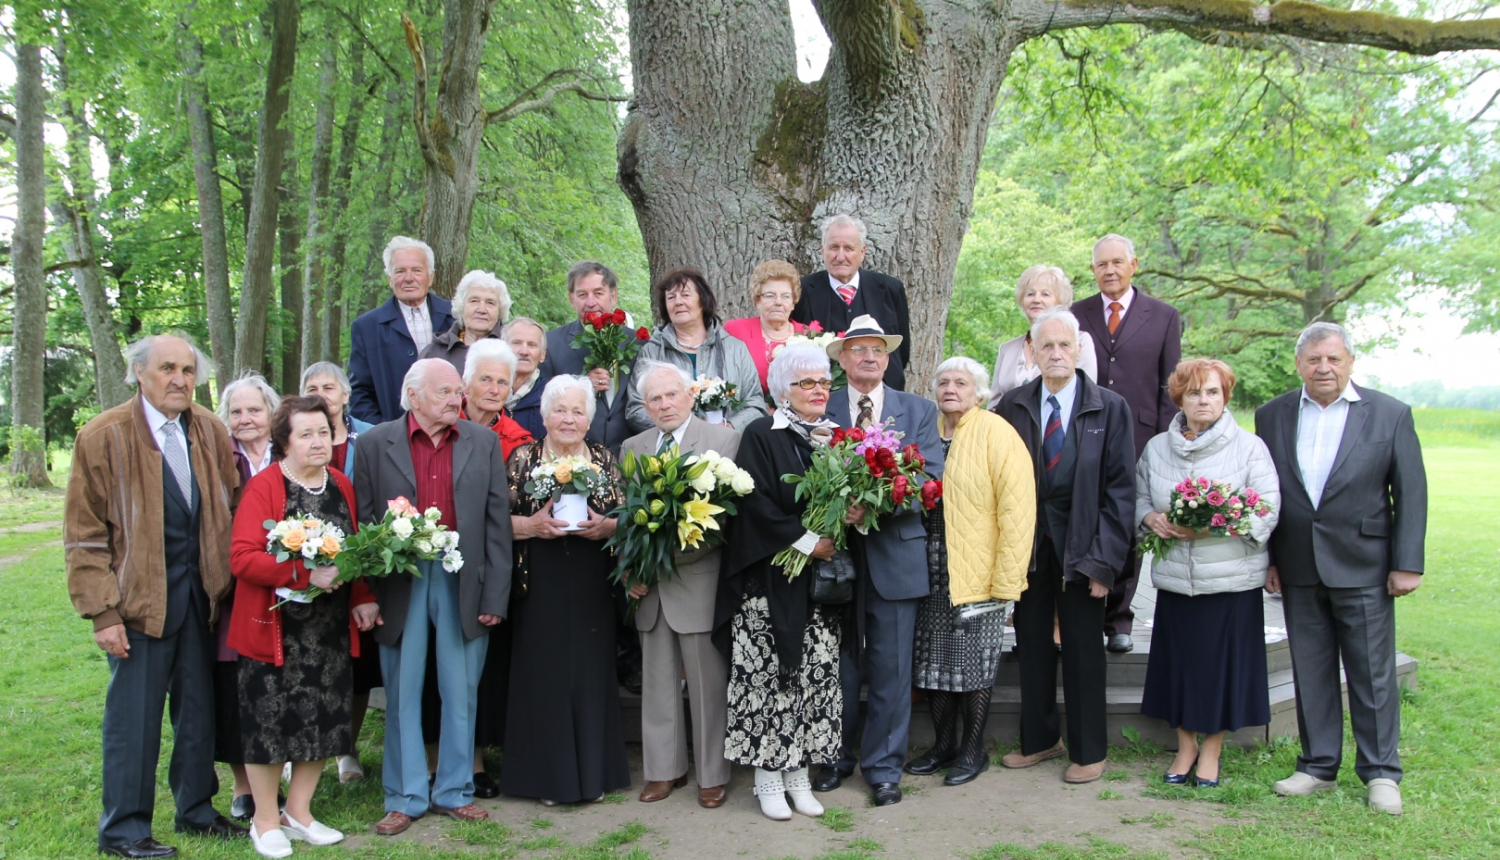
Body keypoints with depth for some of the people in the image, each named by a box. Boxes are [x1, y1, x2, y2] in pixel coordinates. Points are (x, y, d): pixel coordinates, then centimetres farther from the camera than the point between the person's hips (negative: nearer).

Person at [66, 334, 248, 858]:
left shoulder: (210, 432, 6)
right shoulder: (104, 437, -7)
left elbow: (231, 509, 12)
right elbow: (84, 535, -7)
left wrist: (227, 579, 3)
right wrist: (103, 612, -12)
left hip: (200, 592, 4)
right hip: (141, 595, -4)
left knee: (199, 706, 13)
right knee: (134, 714, 3)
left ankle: (195, 809, 28)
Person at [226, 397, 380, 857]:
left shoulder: (341, 485, 7)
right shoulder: (263, 487, -10)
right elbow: (242, 557, -18)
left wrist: (361, 598, 1)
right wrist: (306, 573, -25)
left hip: (331, 628, 5)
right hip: (276, 627, -5)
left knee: (324, 717, 11)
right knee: (271, 720, 4)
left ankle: (298, 811, 29)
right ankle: (266, 820, 22)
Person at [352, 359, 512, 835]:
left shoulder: (484, 443, 5)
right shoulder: (375, 444, 2)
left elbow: (497, 523, 2)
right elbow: (362, 522, 0)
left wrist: (495, 596, -3)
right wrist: (366, 596, -9)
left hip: (463, 582, 1)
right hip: (398, 583, -1)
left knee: (461, 694, 9)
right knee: (402, 695, 8)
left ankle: (454, 791, 24)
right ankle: (405, 797, 21)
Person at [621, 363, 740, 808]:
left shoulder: (724, 439, -3)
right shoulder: (632, 448, 12)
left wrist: (678, 550, -19)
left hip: (699, 582, -5)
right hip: (649, 586, 5)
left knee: (708, 683, 3)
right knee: (658, 681, 13)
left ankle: (713, 775, 17)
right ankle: (665, 768, 27)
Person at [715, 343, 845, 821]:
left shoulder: (835, 438, 13)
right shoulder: (761, 437, -3)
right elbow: (755, 502, -12)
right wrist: (805, 543, -15)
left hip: (823, 584, 5)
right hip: (772, 582, -5)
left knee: (817, 676, 6)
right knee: (768, 675, -2)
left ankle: (799, 772, 16)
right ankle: (768, 777, 9)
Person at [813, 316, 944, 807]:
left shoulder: (918, 411, 7)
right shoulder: (822, 412, 5)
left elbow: (932, 479, -3)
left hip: (896, 552, 0)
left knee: (891, 669, 6)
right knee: (839, 665, 10)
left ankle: (884, 766, 19)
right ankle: (838, 758, 26)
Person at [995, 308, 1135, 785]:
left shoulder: (1109, 407, -3)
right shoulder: (1013, 406, 2)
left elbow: (1120, 488, -4)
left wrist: (1105, 558, -9)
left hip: (1080, 543, -2)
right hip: (1027, 543, 2)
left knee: (1083, 648, 6)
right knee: (1032, 642, 11)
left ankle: (1088, 751, 21)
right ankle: (1039, 739, 28)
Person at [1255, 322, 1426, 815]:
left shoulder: (1389, 414, -1)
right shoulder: (1272, 416, 5)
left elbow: (1411, 492, -1)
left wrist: (1407, 564, -6)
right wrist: (1267, 559, 4)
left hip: (1363, 568, -2)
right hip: (1299, 571, 2)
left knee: (1372, 673, 5)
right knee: (1310, 672, 10)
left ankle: (1380, 772, 18)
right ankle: (1318, 766, 22)